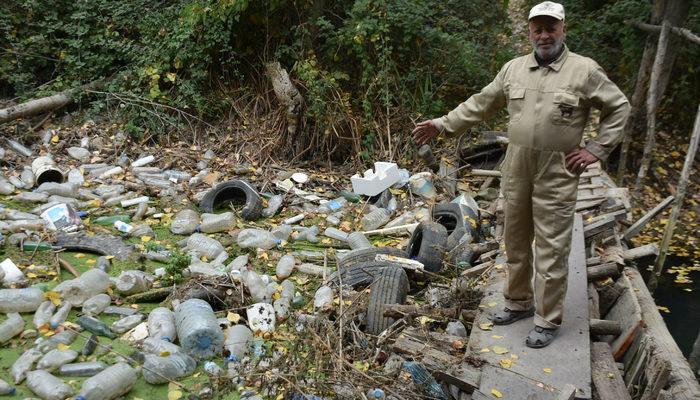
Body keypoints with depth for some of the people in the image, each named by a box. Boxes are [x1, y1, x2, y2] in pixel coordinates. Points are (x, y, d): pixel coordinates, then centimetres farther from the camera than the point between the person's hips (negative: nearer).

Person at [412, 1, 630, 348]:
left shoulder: (585, 70, -5)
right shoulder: (514, 68, 7)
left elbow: (619, 108, 2)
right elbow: (480, 104, 11)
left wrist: (596, 149, -5)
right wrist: (442, 125, 6)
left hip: (557, 176, -4)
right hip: (516, 170, 5)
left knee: (551, 249, 1)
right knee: (515, 241, 16)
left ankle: (547, 320, 16)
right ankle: (518, 302, 34)